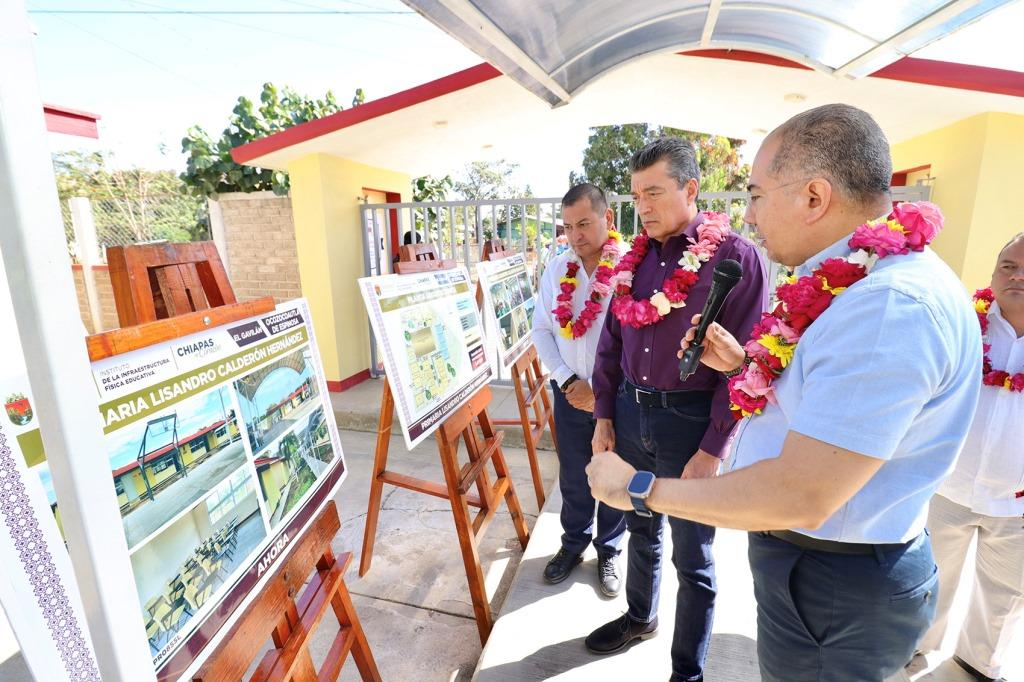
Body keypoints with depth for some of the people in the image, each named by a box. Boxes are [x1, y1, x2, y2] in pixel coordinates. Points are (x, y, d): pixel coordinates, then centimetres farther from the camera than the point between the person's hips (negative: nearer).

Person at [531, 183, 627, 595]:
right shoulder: (556, 270, 1)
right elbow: (541, 330, 4)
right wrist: (567, 380, -7)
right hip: (570, 392, 3)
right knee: (573, 478, 17)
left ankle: (608, 552, 38)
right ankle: (573, 544, 40)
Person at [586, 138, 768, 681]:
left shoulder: (736, 257, -11)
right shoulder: (636, 257, 6)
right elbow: (611, 343, 9)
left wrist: (711, 450, -14)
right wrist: (604, 416, 6)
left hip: (690, 420, -5)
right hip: (630, 412, 5)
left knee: (693, 558, 12)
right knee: (641, 530, 24)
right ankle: (640, 617, 49)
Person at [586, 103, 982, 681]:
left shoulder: (890, 305, -31)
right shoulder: (866, 279, 3)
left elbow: (799, 496, -32)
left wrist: (638, 487, -23)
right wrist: (744, 364, 0)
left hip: (835, 590, -8)